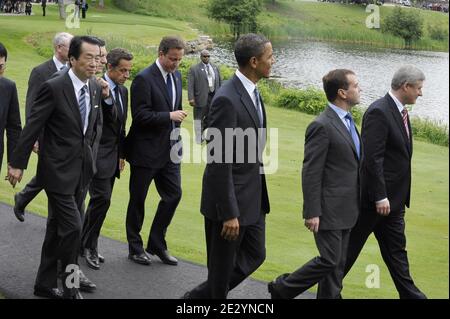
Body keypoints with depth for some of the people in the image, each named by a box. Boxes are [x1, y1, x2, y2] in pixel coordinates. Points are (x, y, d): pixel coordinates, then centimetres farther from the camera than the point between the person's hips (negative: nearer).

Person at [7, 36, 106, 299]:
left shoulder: (96, 89, 3)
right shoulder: (54, 87, -17)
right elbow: (33, 127, -13)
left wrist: (92, 152, 6)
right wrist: (18, 163, -9)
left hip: (82, 170, 7)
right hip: (59, 170, -7)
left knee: (58, 228, 15)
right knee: (72, 226, -9)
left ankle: (46, 283, 26)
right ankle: (71, 283, 10)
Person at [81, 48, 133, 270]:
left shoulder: (123, 91, 13)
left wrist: (121, 154, 23)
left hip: (113, 155, 8)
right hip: (97, 154, -8)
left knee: (101, 201, 10)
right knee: (102, 198, -12)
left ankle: (86, 243, 20)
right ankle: (88, 245, 1)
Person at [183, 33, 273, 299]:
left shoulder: (252, 92, 7)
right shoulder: (227, 100, -23)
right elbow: (219, 162, -23)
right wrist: (229, 214, -22)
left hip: (254, 197, 9)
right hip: (230, 199, -9)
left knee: (255, 256, 17)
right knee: (223, 268, 6)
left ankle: (199, 297, 29)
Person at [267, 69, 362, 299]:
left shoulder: (347, 121, 12)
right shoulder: (322, 126, -17)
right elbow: (311, 173, -18)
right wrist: (312, 213, -19)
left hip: (345, 209, 9)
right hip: (329, 209, -9)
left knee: (338, 263, 12)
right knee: (329, 260, -6)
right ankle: (282, 289, 10)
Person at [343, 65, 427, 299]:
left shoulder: (400, 112, 10)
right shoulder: (379, 112, -20)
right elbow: (372, 158, -23)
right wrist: (380, 197, -22)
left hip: (394, 198, 9)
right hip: (375, 198, -9)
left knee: (395, 249, 12)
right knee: (351, 245, 5)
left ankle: (409, 294, 17)